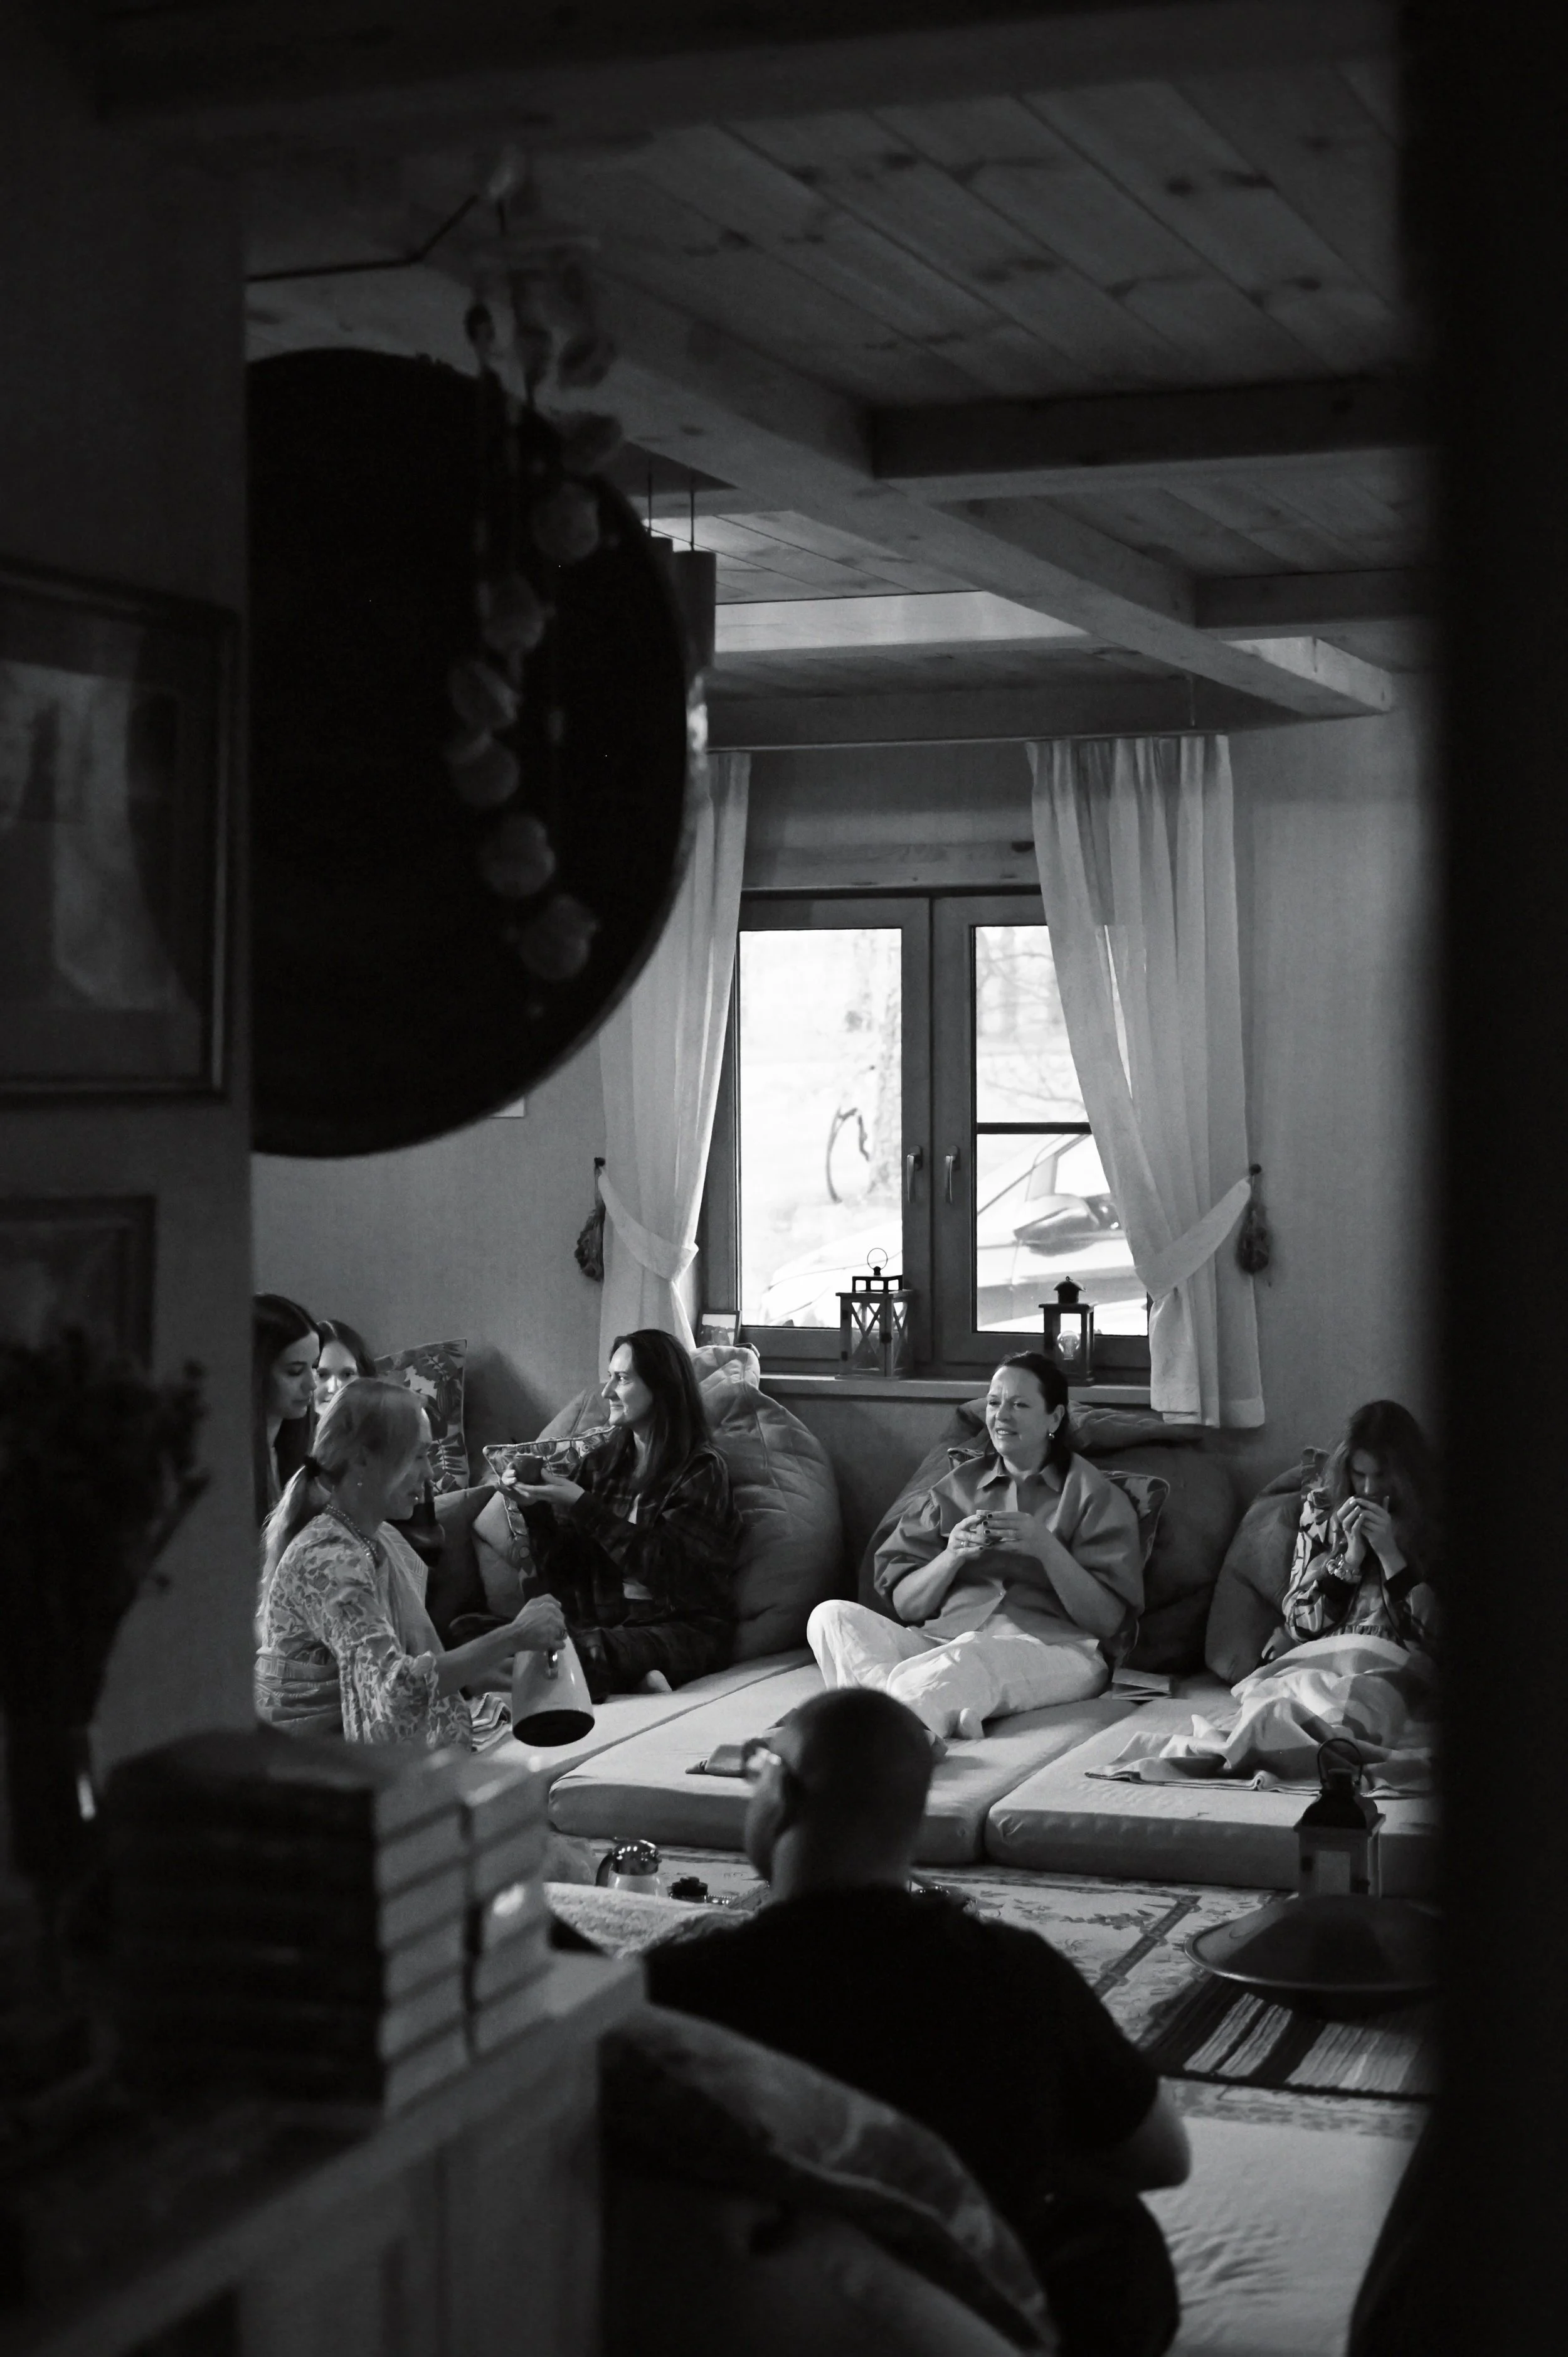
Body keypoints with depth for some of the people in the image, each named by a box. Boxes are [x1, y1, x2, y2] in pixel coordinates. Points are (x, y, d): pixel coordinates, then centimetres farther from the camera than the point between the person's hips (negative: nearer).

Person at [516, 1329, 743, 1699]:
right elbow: (561, 1572, 12)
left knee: (587, 1654, -37)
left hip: (683, 1625, -5)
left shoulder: (701, 1470, -2)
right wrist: (534, 1508, -5)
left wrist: (581, 1504, -15)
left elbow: (662, 1564, -15)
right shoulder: (602, 1463, 14)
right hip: (603, 1620, 6)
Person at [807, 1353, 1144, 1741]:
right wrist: (952, 1556, -5)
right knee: (830, 1617, -23)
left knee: (970, 1659, -43)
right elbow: (905, 1604, 15)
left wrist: (1047, 1549, -13)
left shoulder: (1093, 1494, 12)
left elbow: (1108, 1620, 0)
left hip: (1053, 1651, -6)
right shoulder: (959, 1485, 23)